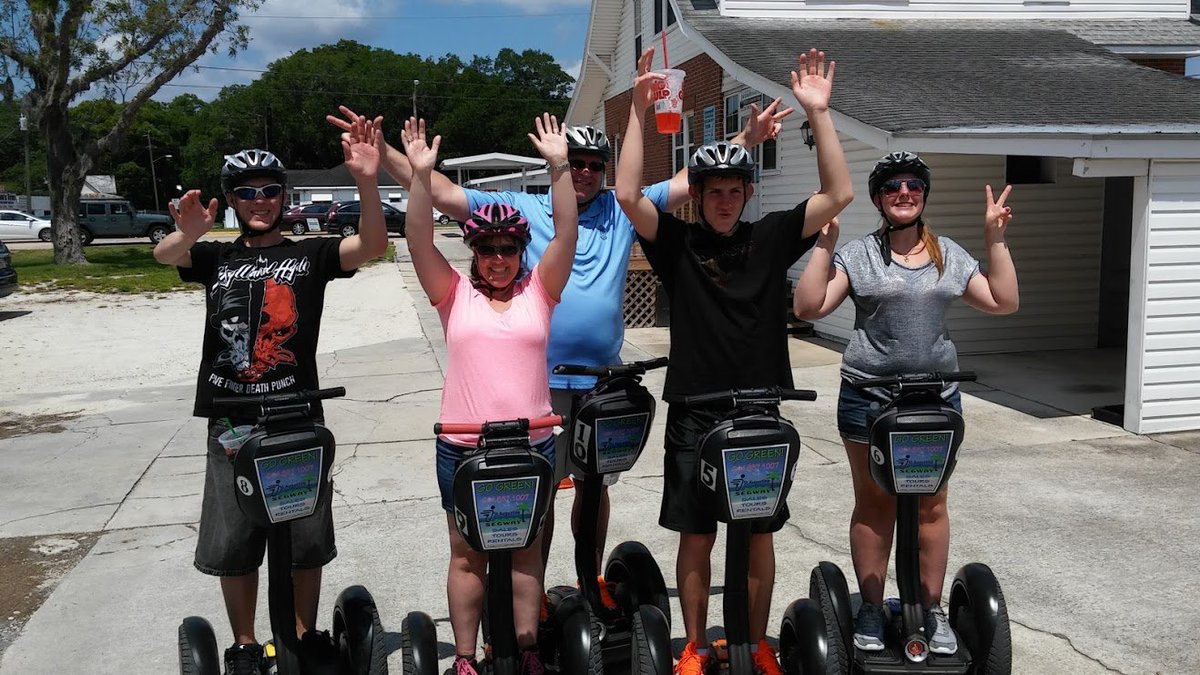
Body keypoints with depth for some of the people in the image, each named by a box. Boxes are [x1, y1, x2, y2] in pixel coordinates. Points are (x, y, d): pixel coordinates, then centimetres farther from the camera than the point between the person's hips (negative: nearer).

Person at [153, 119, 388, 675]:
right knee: (232, 544, 7)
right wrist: (189, 232, -35)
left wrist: (367, 184, -30)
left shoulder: (309, 254, 4)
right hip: (231, 423, 2)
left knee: (306, 540, 6)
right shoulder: (216, 258, 10)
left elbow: (372, 246, -12)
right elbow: (164, 255, -10)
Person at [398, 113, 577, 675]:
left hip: (530, 442, 1)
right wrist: (421, 175, -20)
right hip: (462, 445, 0)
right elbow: (420, 241, -9)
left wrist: (559, 167, -16)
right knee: (467, 553, 10)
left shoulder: (538, 290, 4)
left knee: (526, 549, 12)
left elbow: (566, 233, -6)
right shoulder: (454, 294, 3)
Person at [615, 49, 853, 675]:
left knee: (759, 533, 11)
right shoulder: (677, 242, -2)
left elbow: (838, 194, -5)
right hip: (694, 412, -1)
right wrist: (639, 111, -19)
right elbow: (627, 195, -16)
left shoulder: (770, 238, 3)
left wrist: (818, 112, -12)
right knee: (696, 535, 8)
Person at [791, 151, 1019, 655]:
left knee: (931, 505, 8)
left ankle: (932, 609, 22)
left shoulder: (950, 255, 9)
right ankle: (871, 609, 20)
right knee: (874, 504, 8)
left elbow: (1002, 302, 7)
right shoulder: (856, 256, -1)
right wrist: (825, 242, -15)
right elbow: (808, 307, -10)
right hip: (868, 399, -2)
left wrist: (995, 239, 1)